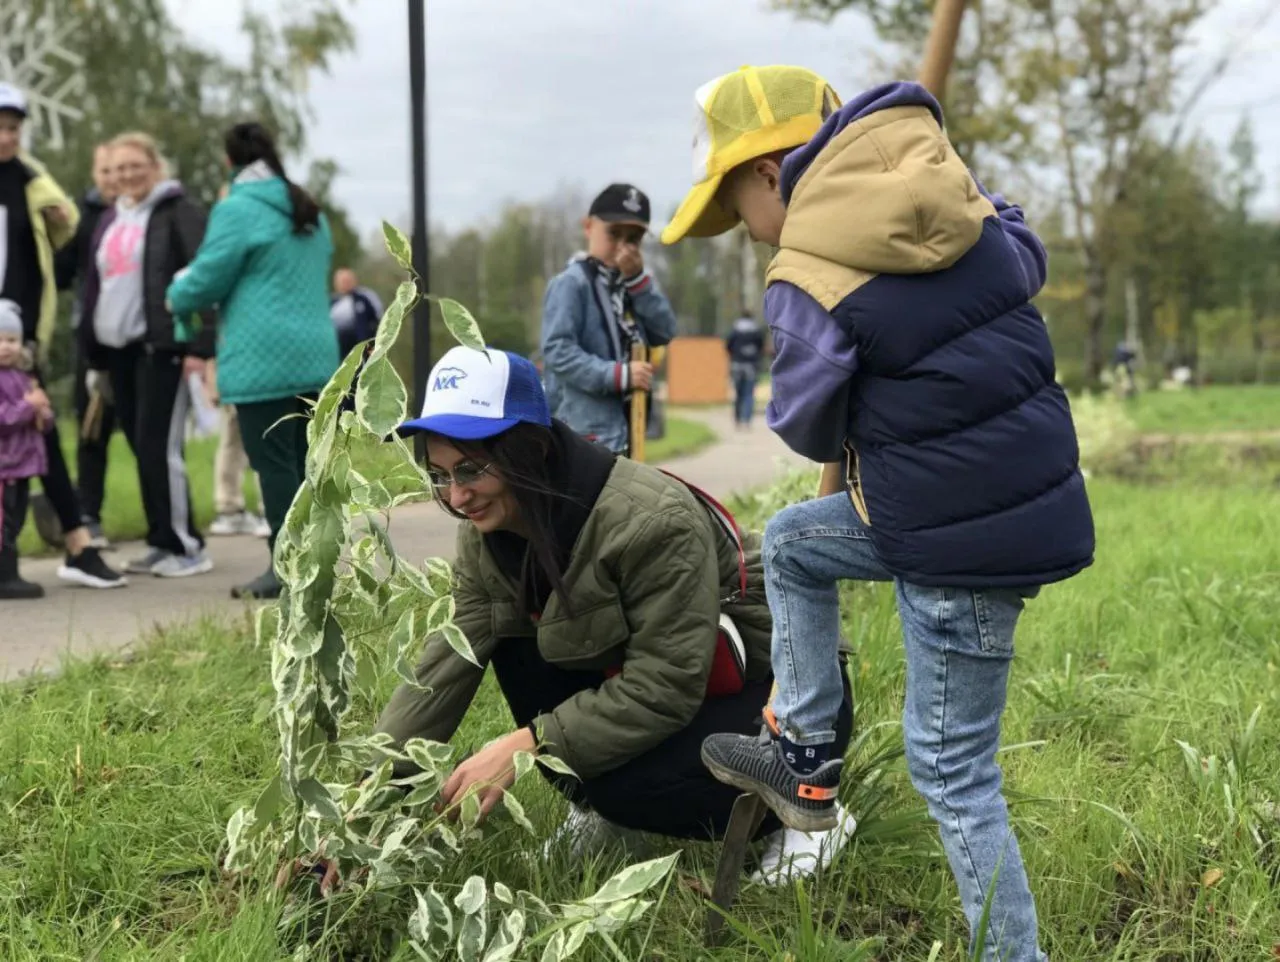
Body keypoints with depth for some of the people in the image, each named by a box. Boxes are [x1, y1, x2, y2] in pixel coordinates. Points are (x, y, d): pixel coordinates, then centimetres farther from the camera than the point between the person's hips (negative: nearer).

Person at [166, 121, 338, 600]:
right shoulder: (309, 211, 17)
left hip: (263, 360, -7)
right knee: (303, 461, 11)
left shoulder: (237, 209, -8)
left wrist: (177, 295, 13)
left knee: (274, 462, -5)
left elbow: (207, 278, -7)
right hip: (315, 356, 8)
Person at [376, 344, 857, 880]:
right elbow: (445, 666, -12)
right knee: (515, 645, -13)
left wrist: (525, 745, -34)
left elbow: (663, 691, -32)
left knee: (623, 780, -30)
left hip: (788, 693, -7)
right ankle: (600, 809, 4)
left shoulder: (652, 520, -33)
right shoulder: (485, 536, -9)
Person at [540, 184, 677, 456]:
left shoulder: (633, 284, 14)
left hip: (623, 426, 9)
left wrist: (638, 279, -5)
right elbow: (558, 352, -19)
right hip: (586, 429, -9)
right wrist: (618, 374, -24)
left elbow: (665, 333, 4)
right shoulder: (571, 283, -11)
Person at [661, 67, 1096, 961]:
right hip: (1028, 490, 8)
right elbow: (1027, 259, 23)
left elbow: (811, 431, -7)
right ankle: (806, 758, 30)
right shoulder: (973, 217, 1)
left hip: (962, 545, -8)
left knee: (952, 766, 5)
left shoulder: (807, 285, -18)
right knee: (791, 542, 23)